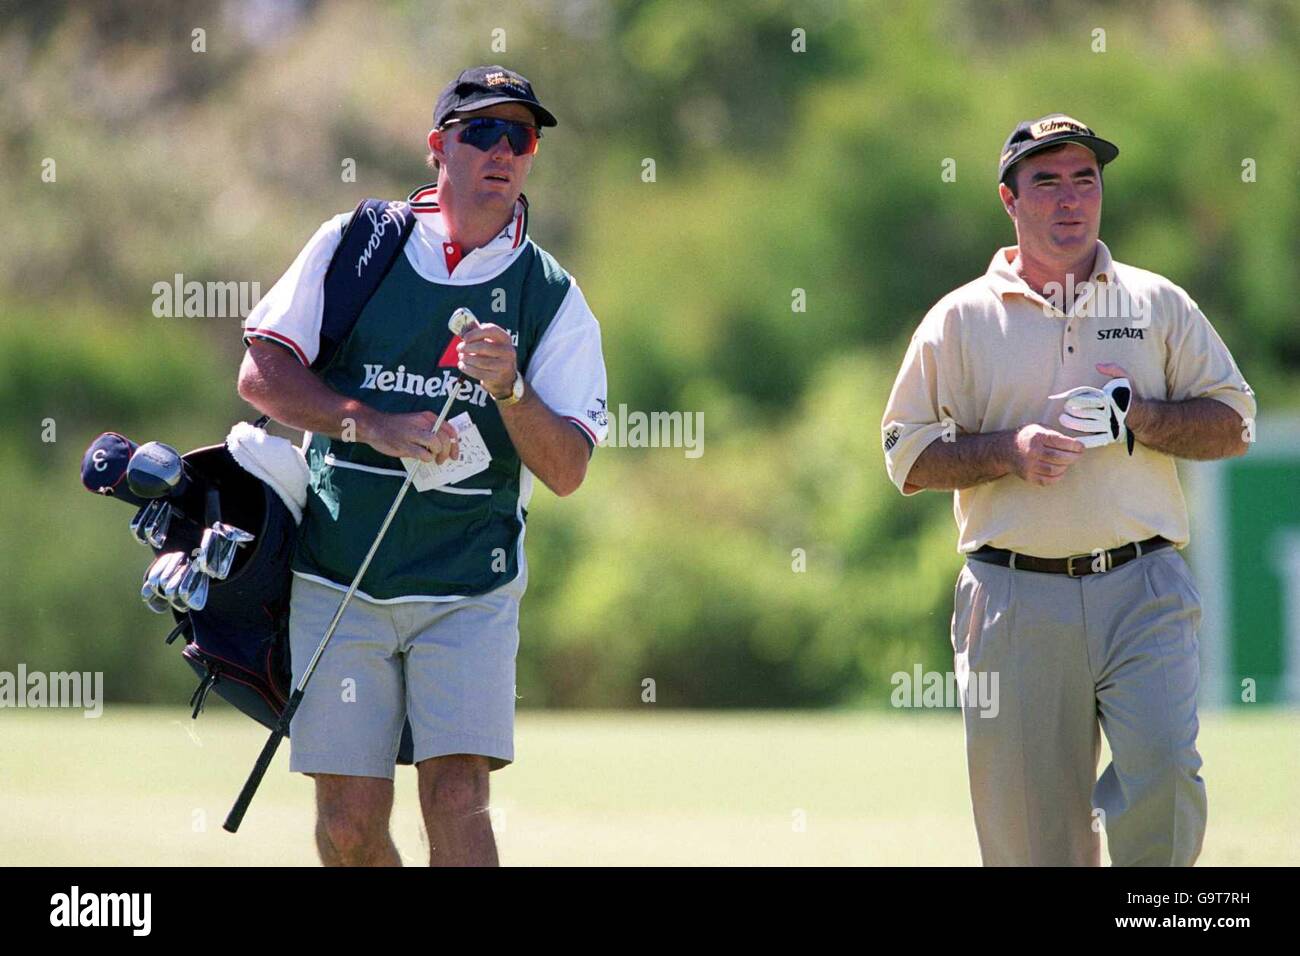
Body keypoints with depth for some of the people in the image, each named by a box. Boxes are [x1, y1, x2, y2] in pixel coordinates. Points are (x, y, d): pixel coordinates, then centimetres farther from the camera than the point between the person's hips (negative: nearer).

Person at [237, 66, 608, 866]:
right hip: (337, 581, 0)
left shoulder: (553, 297, 4)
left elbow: (568, 471, -2)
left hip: (470, 590, 0)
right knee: (350, 823, -1)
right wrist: (374, 425, -14)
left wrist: (509, 389, -20)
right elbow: (262, 373, -1)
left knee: (457, 801, -16)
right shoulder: (353, 245, 4)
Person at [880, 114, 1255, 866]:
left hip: (1143, 587, 0)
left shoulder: (1158, 303, 13)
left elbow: (1234, 424, 10)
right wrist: (1009, 450, -10)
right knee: (1028, 825, -2)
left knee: (1164, 773, -19)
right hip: (1015, 599, 0)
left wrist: (1139, 415, -8)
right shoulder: (959, 319, 10)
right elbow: (909, 458, 6)